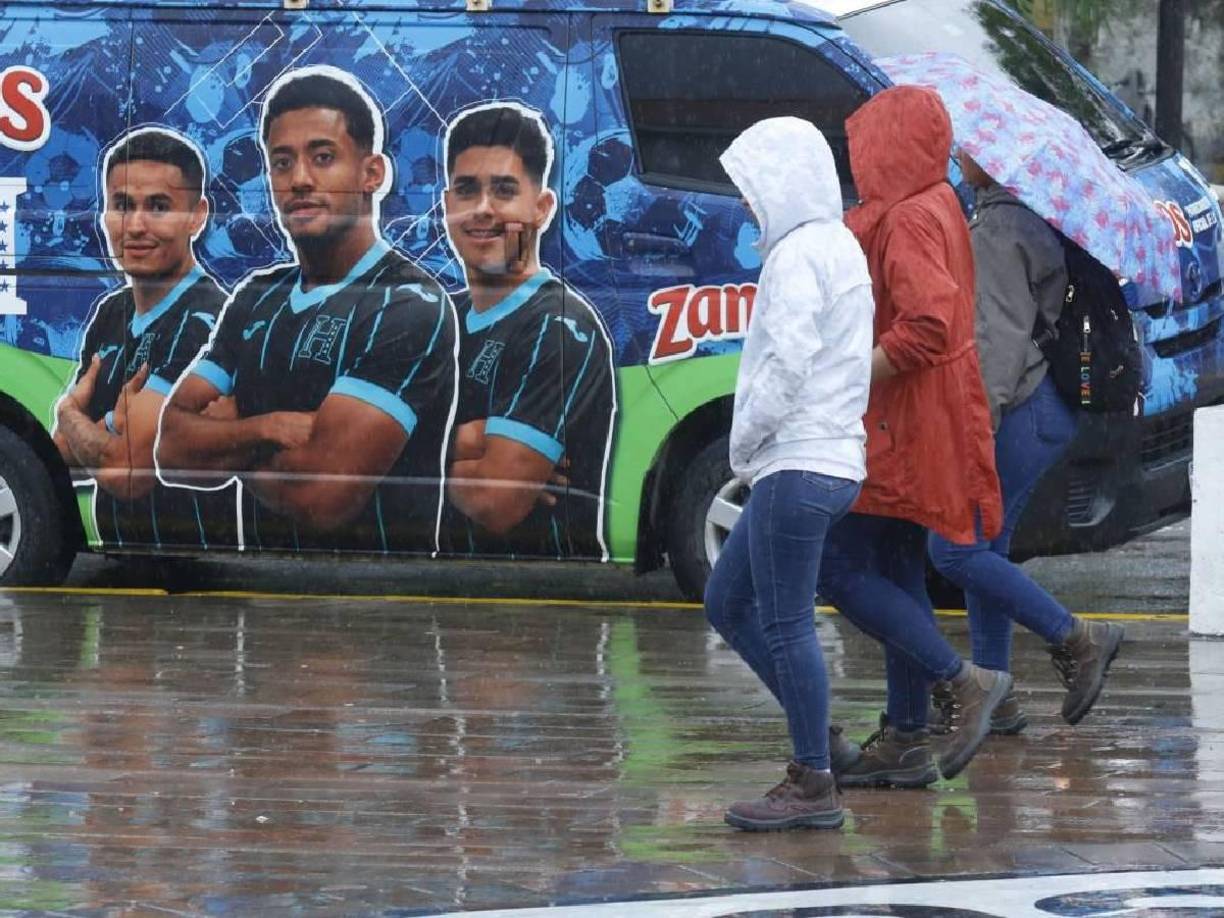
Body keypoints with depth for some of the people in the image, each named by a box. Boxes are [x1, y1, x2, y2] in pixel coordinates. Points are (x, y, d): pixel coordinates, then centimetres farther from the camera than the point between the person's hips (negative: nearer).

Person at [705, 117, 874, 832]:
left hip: (798, 468, -10)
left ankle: (814, 785, -2)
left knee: (785, 623, -5)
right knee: (727, 601, 16)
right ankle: (815, 737, 16)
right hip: (830, 460, 10)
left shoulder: (799, 255, -14)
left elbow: (787, 365, -23)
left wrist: (743, 443, -8)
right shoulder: (839, 247, 17)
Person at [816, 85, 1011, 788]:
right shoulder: (936, 206, 14)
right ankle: (907, 743, 15)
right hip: (916, 431, 10)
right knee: (897, 576, 12)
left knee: (841, 571, -7)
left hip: (902, 430, -10)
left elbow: (926, 325, -30)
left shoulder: (909, 221, -18)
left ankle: (968, 681, -11)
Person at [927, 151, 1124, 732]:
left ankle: (1076, 640, -3)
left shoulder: (997, 231, -16)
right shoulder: (1032, 220, 14)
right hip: (1042, 408, 10)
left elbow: (1001, 338, -22)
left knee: (954, 549, -7)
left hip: (1022, 414, -10)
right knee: (984, 547, 14)